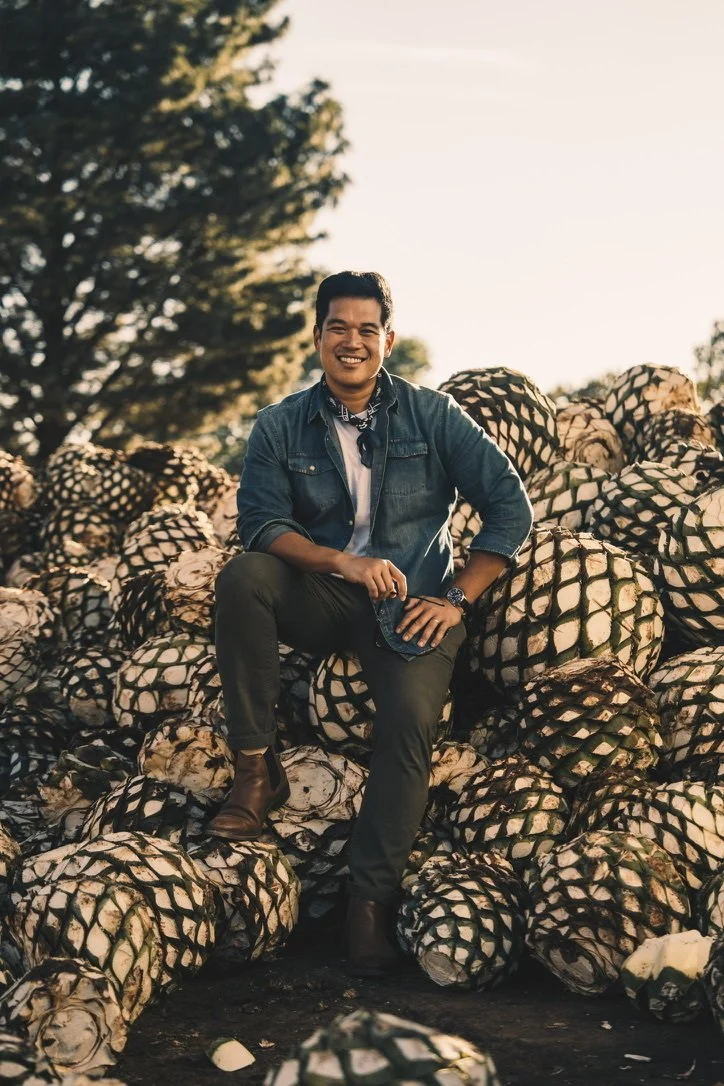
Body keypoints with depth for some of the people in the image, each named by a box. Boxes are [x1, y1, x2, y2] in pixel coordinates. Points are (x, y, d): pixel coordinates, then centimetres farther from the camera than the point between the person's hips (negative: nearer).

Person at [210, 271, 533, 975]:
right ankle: (256, 769, -21)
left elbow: (510, 507, -1)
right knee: (243, 576, -29)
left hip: (411, 608, -1)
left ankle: (369, 901, -19)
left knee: (411, 719, -29)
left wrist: (456, 598, -9)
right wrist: (343, 562, -24)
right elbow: (260, 521, -8)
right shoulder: (281, 426, 4)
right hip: (320, 600, 1)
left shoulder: (432, 415, 1)